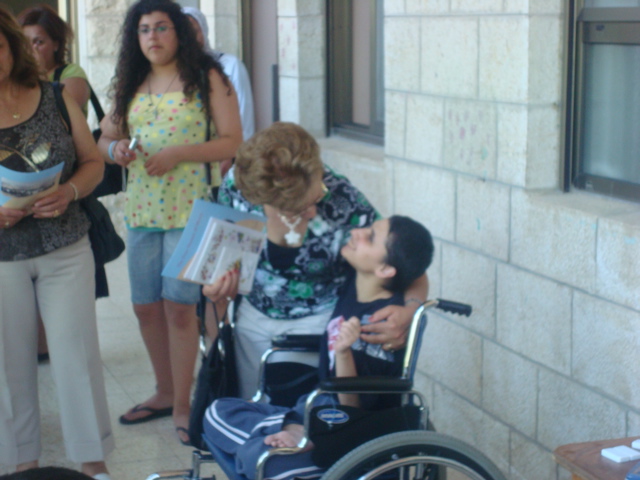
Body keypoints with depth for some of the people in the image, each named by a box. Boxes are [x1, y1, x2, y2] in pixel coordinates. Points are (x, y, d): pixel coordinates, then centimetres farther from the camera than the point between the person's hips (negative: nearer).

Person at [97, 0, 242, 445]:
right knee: (146, 306, 10)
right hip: (141, 208, 6)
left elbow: (233, 142, -7)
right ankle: (165, 392, 28)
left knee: (178, 305, -8)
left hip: (191, 209, -5)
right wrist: (116, 148, -6)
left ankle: (182, 406, 6)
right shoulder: (131, 84, 12)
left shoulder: (208, 78, -3)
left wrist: (177, 153, -18)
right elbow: (105, 137, 18)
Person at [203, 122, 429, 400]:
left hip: (319, 319, -3)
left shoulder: (344, 202, -26)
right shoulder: (235, 185, -18)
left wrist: (408, 312, -36)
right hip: (253, 315, 3)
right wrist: (218, 283, -14)